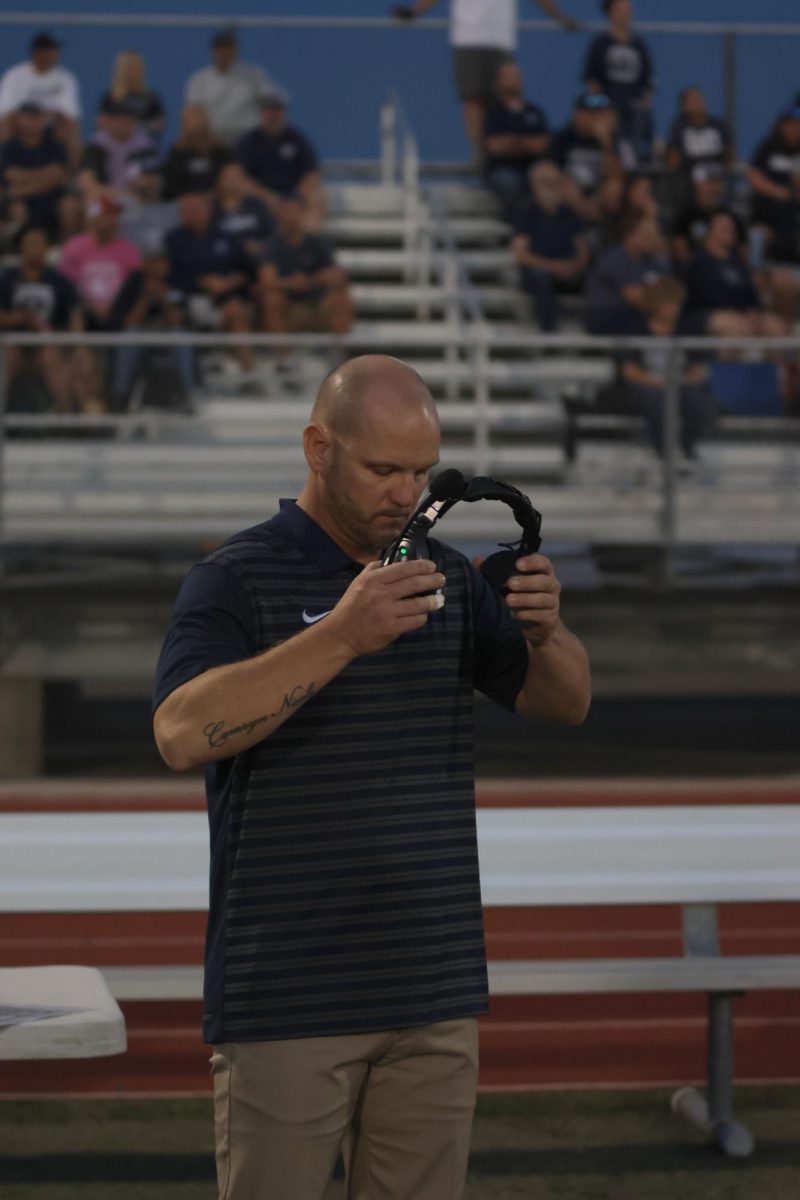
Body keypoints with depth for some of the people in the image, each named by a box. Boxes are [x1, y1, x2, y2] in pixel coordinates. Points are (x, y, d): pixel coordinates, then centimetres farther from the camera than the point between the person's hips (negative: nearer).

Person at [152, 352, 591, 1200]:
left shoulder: (446, 576, 11)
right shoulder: (235, 581, -6)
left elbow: (563, 702, 10)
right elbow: (183, 734, -22)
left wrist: (545, 630, -14)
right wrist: (341, 635, -31)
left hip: (436, 997, 5)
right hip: (286, 1003, -5)